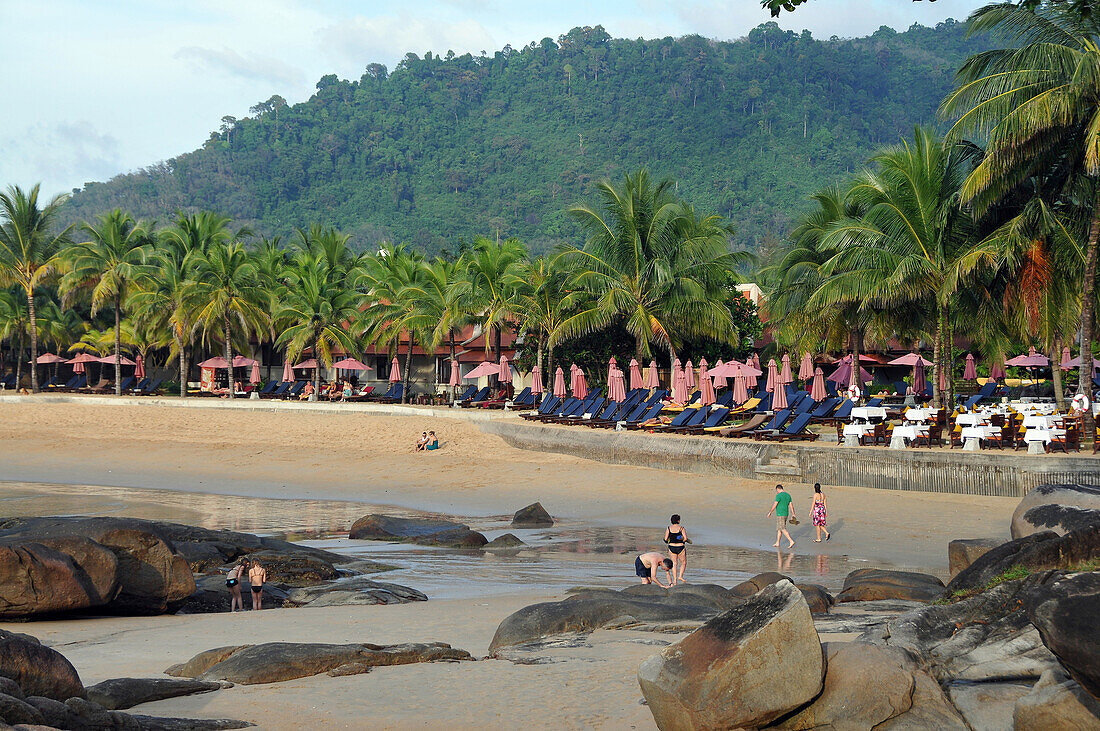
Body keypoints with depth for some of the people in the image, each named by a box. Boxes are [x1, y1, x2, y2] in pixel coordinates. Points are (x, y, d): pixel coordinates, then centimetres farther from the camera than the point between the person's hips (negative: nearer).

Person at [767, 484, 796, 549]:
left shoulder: (779, 495, -14)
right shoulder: (788, 495, 10)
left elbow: (774, 505, -14)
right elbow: (791, 506, 10)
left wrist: (770, 512, -2)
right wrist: (793, 514, 11)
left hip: (780, 515, -9)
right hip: (786, 514, 9)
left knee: (783, 529, -9)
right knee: (779, 529, 17)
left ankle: (791, 541, -19)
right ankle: (777, 543, 21)